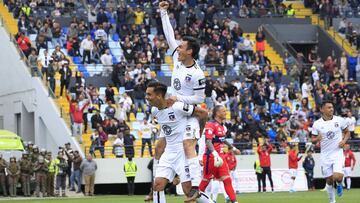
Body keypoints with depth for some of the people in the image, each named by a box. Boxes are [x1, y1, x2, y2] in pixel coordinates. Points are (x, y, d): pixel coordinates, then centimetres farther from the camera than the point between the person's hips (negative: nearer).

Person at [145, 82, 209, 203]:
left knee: (188, 190, -9)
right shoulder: (154, 111, 4)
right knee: (158, 184, -3)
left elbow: (203, 113, -11)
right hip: (169, 151, 7)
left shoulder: (177, 107, -19)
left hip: (183, 151, -7)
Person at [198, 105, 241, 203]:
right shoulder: (211, 125, -15)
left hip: (220, 156, 8)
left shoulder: (221, 125, 13)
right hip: (211, 156, -8)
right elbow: (208, 141, -24)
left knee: (227, 179, 1)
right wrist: (215, 154, -35)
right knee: (206, 180, 2)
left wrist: (233, 148, 40)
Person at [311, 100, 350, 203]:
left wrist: (344, 140, -9)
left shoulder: (340, 120, -3)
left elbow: (347, 132, 11)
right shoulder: (317, 124, -3)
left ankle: (339, 184, 16)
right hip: (325, 155, 1)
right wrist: (317, 139, -20)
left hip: (338, 153, -1)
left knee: (337, 177, -20)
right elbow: (313, 140, 3)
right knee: (329, 181, 7)